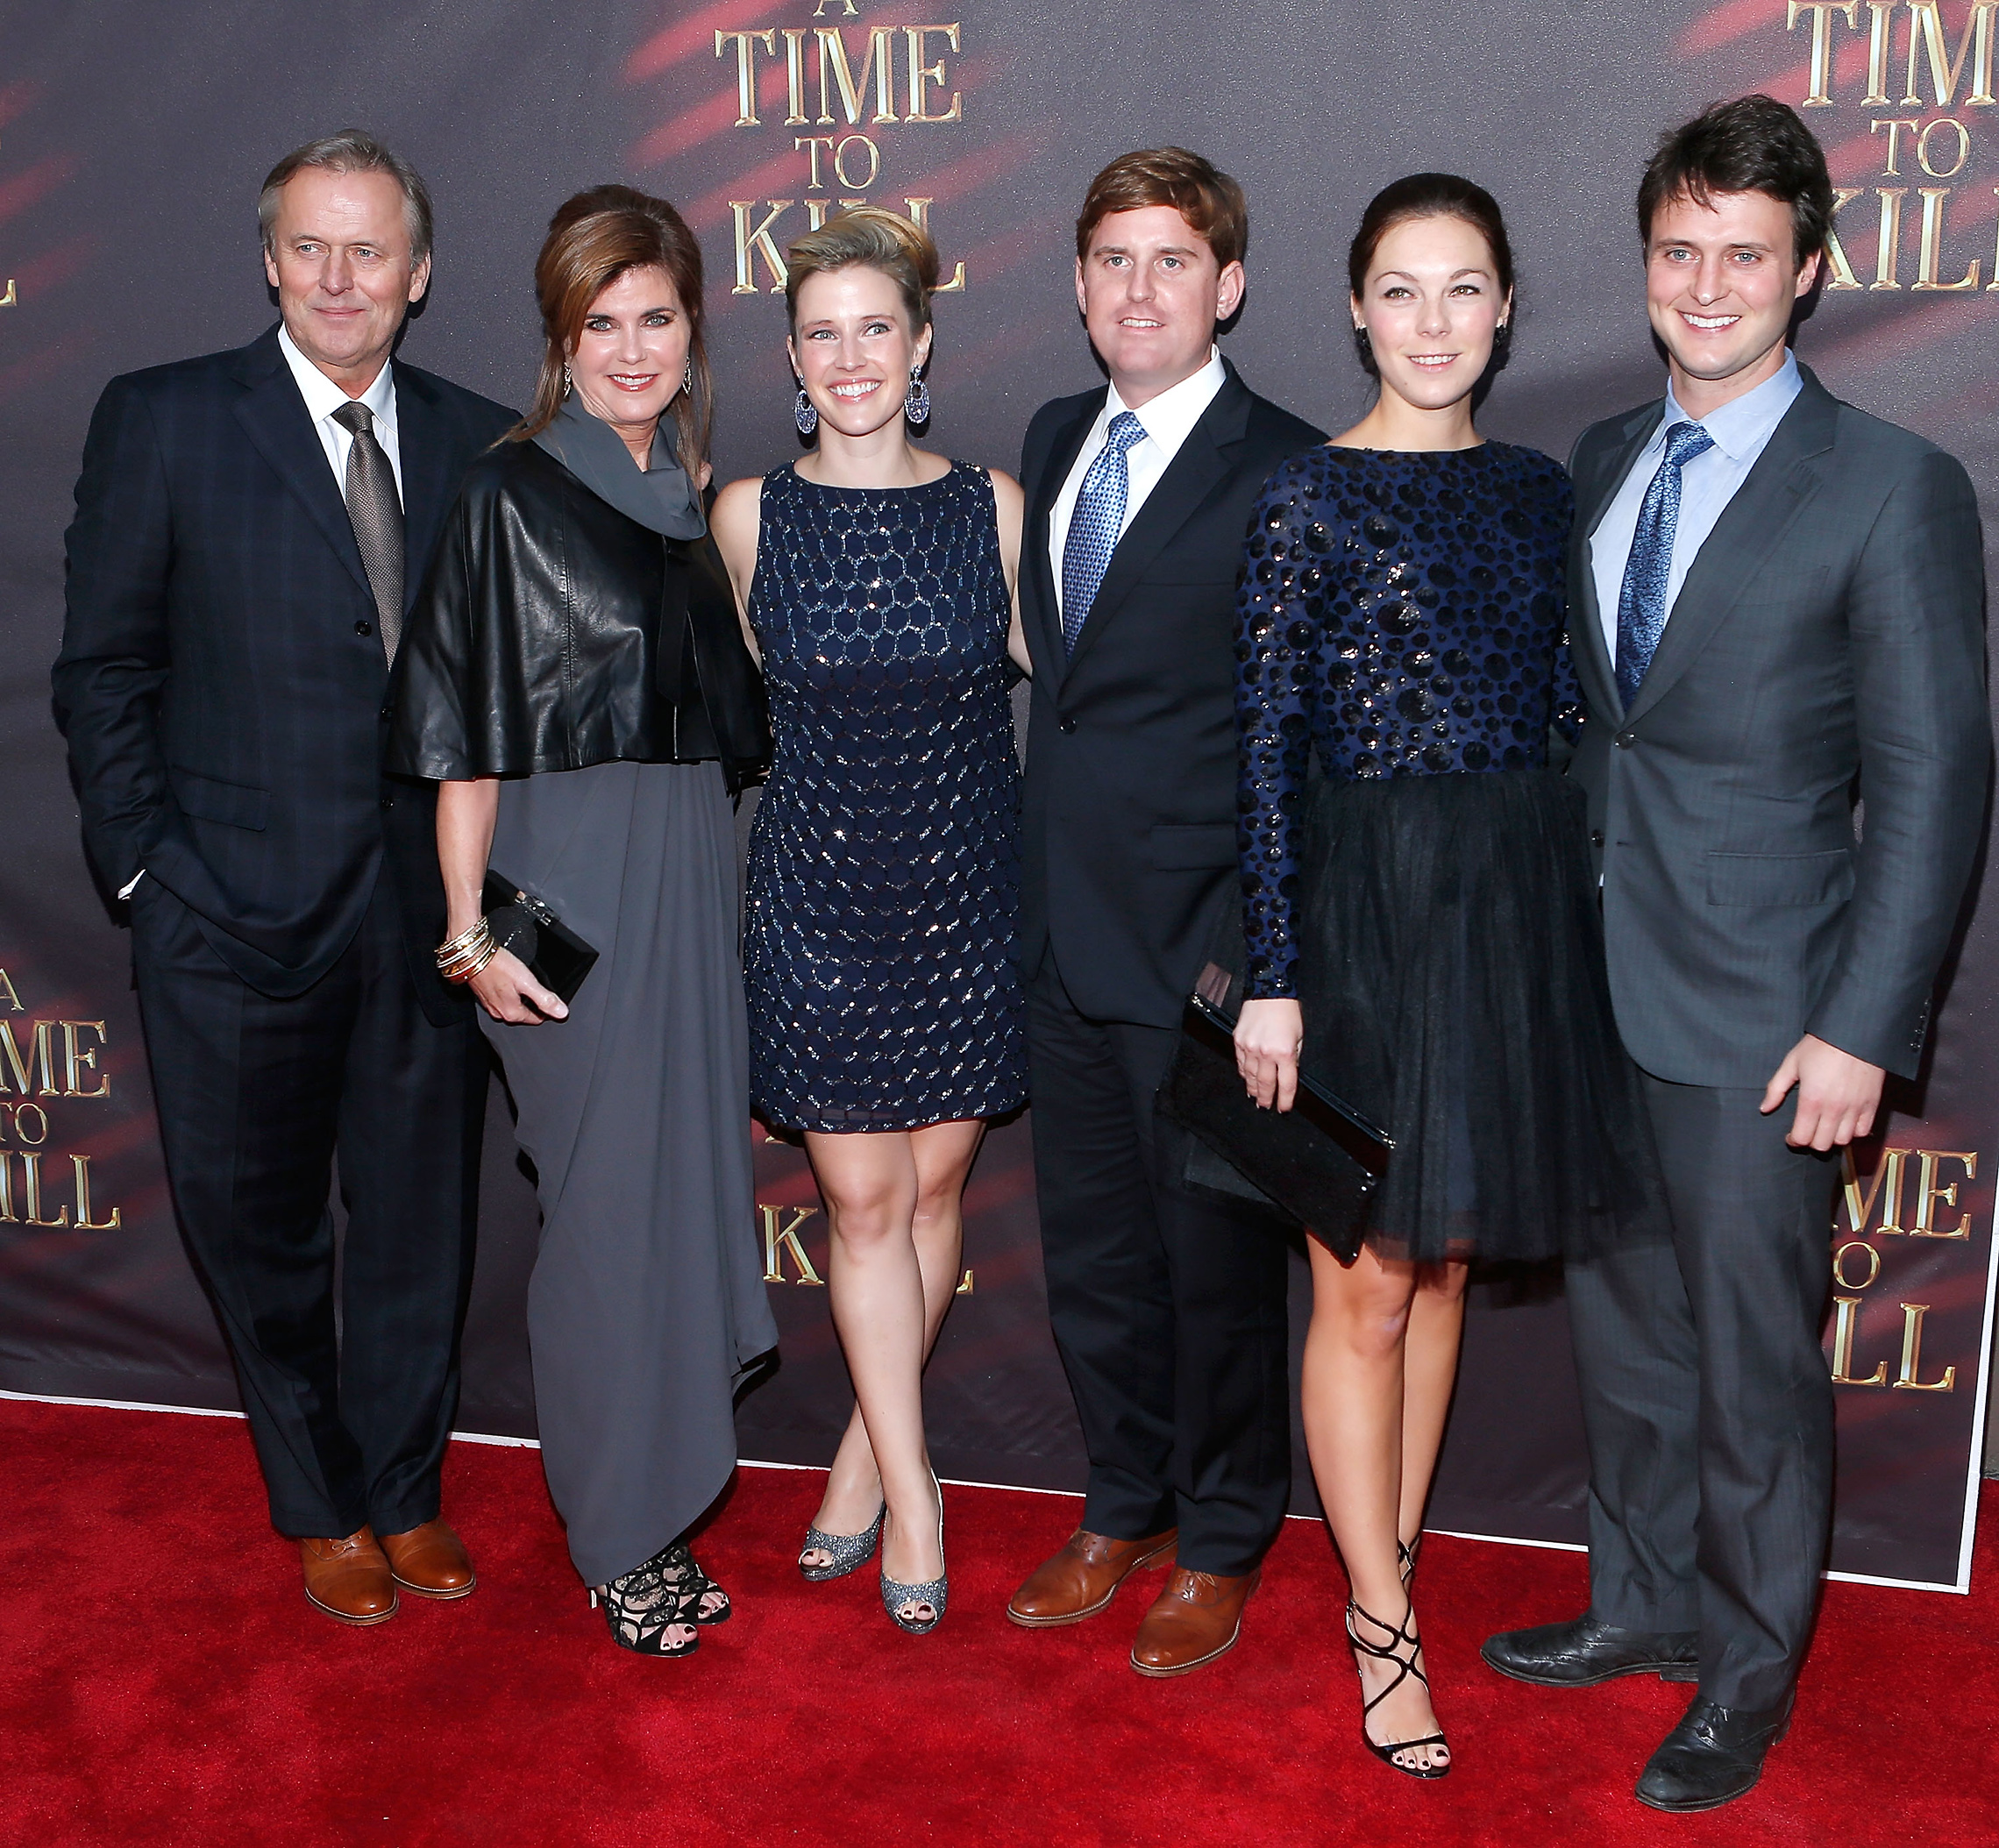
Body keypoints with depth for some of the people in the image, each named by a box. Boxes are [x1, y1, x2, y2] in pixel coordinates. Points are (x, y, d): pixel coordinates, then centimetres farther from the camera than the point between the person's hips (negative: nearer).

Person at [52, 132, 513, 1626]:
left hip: (430, 907, 2)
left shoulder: (477, 443, 5)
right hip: (238, 907, -2)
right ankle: (322, 1511, 32)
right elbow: (105, 669, 0)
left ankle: (405, 1491, 33)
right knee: (260, 1228, 12)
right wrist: (143, 864, -5)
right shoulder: (163, 420, -2)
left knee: (422, 1221, 13)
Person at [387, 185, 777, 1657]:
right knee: (608, 1199, 1)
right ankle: (620, 1542, 17)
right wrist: (472, 931, -13)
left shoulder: (690, 493, 12)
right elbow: (468, 736, -9)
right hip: (572, 879, -6)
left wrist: (715, 870, 10)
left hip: (694, 869, 6)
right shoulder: (515, 493, -6)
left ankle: (663, 1507, 25)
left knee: (688, 1184, 10)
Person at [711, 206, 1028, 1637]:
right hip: (821, 888, 0)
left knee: (936, 1183, 10)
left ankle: (870, 1449, 30)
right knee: (862, 1198, 2)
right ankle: (909, 1492, 15)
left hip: (968, 886, 1)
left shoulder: (993, 505, -1)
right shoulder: (751, 515, 0)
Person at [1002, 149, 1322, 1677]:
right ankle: (1128, 1511, 36)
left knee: (1217, 1261, 9)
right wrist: (1036, 884, 13)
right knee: (1092, 1250, 17)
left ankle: (1223, 1547, 28)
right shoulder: (1053, 443, 11)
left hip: (1203, 938, -6)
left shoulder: (1286, 474, -11)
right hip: (1062, 924, 7)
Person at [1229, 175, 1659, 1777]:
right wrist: (1274, 977, -12)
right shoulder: (1310, 499, -6)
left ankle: (1389, 1563, 31)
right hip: (1365, 903, -5)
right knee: (1365, 1284, 3)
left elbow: (1564, 714, 12)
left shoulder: (1538, 492, 9)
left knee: (1444, 1260, 14)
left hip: (1517, 905, 5)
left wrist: (1571, 912, 8)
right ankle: (1385, 1623, 18)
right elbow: (1268, 747, -9)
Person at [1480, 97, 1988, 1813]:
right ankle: (1646, 1599, 37)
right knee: (1624, 1330, 18)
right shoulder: (1600, 460, 10)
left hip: (1756, 1015, -5)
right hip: (1593, 988, 6)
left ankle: (1749, 1670, 27)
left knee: (1754, 1361, 7)